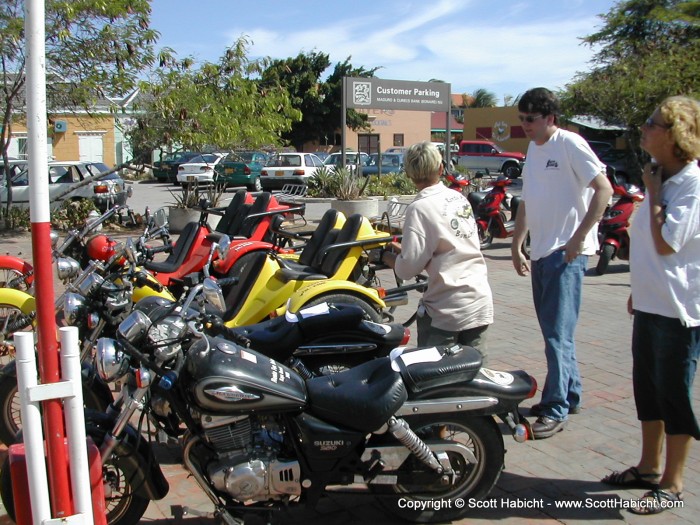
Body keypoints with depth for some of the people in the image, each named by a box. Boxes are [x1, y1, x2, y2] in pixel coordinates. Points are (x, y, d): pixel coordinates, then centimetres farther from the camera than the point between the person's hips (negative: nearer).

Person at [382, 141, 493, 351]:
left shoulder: (420, 208, -13)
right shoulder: (460, 198, 8)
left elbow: (408, 268, -16)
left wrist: (388, 257, 4)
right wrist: (404, 249, 19)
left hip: (446, 311, -6)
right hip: (481, 303, 7)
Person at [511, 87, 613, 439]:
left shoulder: (569, 144, -9)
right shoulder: (533, 148, 16)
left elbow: (604, 189, -15)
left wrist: (579, 238, -18)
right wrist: (517, 245, 19)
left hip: (567, 252, -8)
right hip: (540, 252, 9)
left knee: (558, 333, -7)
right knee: (552, 330, 14)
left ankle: (556, 408, 1)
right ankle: (571, 394, 27)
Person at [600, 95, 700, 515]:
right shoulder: (664, 179, 12)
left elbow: (666, 244, -22)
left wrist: (653, 193, -14)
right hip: (651, 303, 9)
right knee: (648, 388, 17)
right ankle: (649, 467, 33)